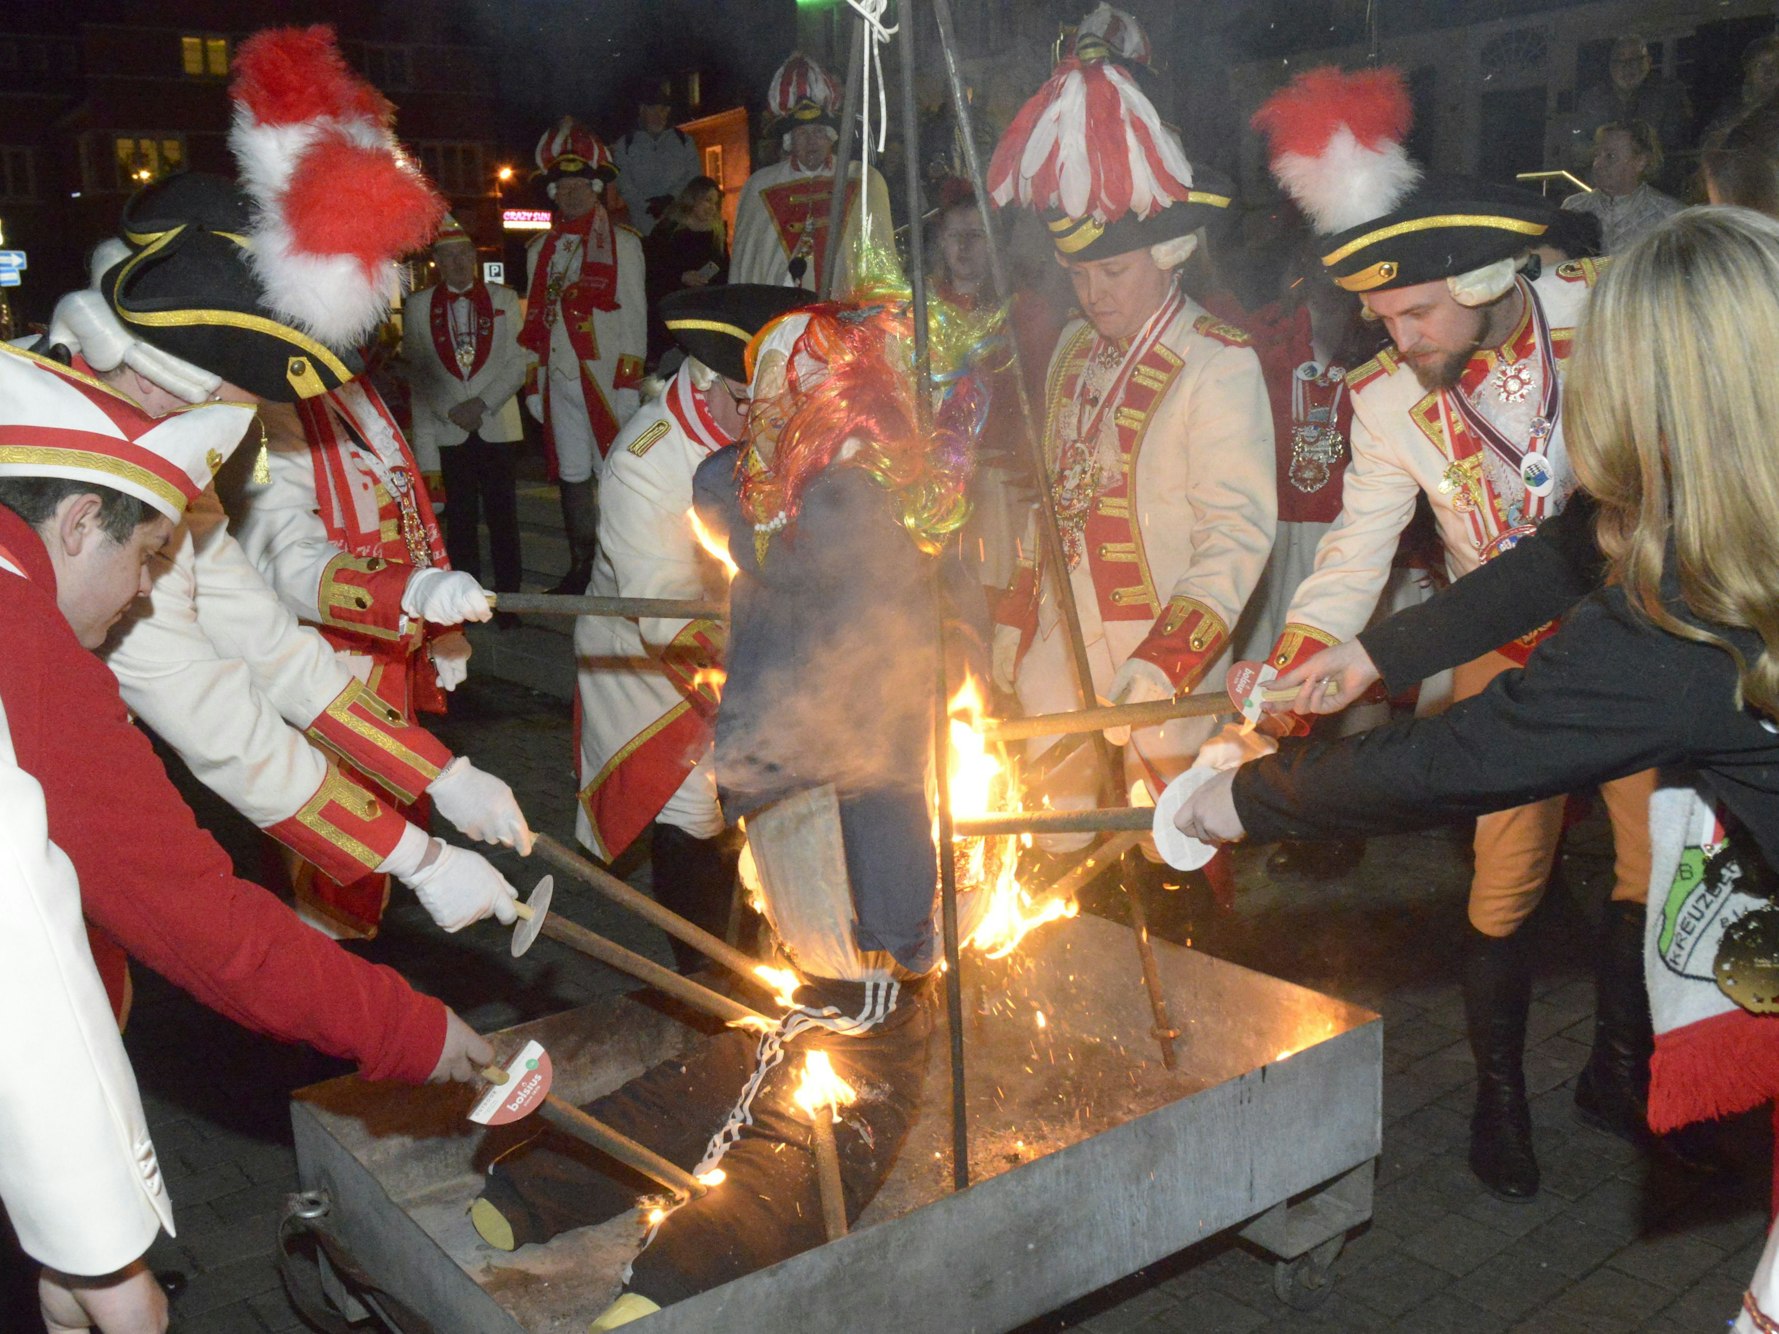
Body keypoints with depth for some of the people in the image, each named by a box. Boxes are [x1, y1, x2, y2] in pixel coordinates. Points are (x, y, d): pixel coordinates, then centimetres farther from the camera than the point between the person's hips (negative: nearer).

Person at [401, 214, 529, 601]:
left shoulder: (503, 299, 7)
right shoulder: (418, 305, 7)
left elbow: (517, 363, 2)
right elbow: (416, 372, 5)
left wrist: (482, 403, -9)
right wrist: (451, 411, -6)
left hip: (497, 423, 0)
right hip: (448, 430, 0)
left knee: (502, 514, -1)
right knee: (459, 517, 3)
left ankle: (508, 595, 5)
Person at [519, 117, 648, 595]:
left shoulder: (622, 244, 2)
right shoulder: (539, 249, 17)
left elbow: (634, 316, -3)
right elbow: (535, 320, 17)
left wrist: (629, 381, -11)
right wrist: (533, 382, 12)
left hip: (604, 376, -5)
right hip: (558, 378, 5)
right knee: (571, 475, 8)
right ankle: (580, 568, 17)